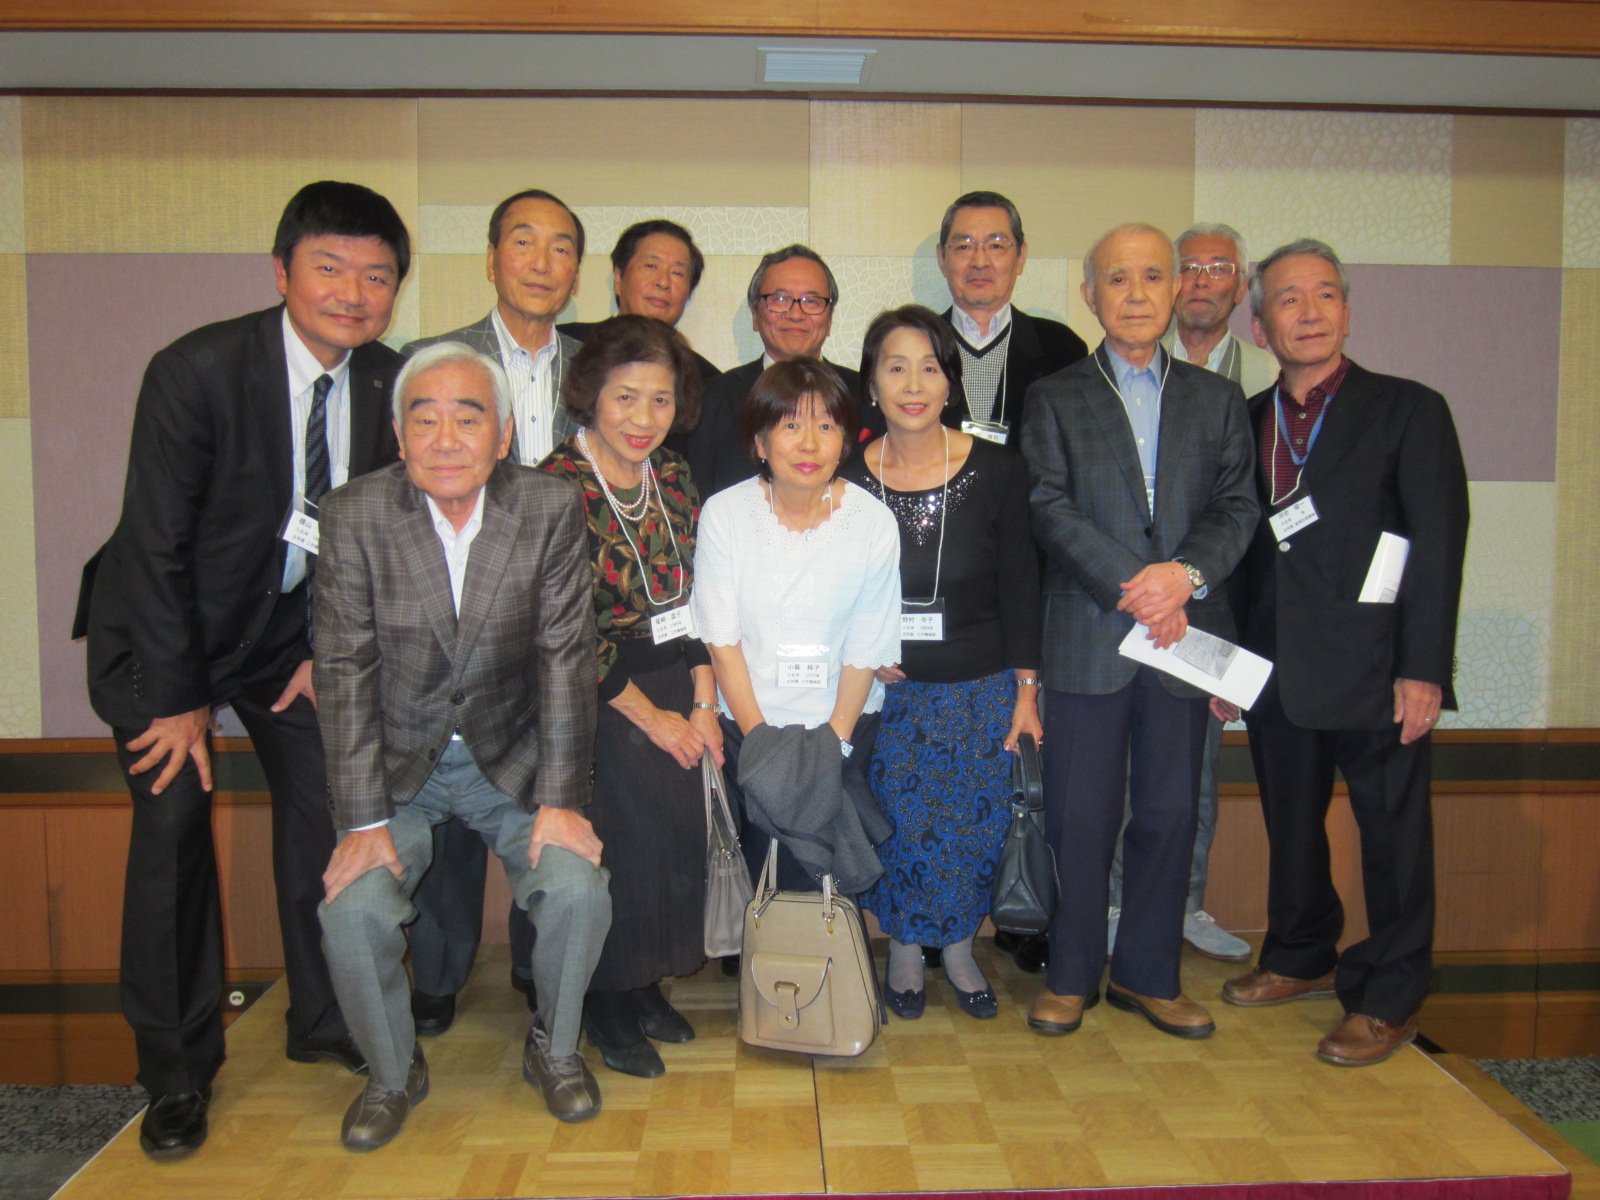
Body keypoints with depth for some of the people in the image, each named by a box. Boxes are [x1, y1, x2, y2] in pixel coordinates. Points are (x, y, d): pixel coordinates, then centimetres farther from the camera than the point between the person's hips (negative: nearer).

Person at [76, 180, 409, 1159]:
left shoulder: (389, 383, -8)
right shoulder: (197, 370, -22)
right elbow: (157, 544, -19)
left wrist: (334, 647, -3)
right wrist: (178, 698, -17)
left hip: (293, 624, 4)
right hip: (165, 628, -3)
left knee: (325, 802, -2)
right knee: (173, 815, -9)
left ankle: (325, 1020, 17)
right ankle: (177, 1068, 8)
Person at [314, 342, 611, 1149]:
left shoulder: (551, 511, -10)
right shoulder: (354, 515, -10)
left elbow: (566, 659, -9)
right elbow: (346, 671, -11)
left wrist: (559, 800, -15)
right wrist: (363, 820, -16)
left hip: (509, 757, 0)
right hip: (397, 764, 0)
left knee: (578, 888, -20)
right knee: (352, 911, -20)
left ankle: (553, 1047, 13)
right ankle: (393, 1073, 12)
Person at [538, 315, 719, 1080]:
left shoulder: (673, 479, 6)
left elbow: (696, 601, 8)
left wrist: (702, 706, -1)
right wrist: (652, 717, -9)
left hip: (677, 699, 6)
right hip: (598, 701, -6)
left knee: (676, 835, 6)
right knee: (615, 840, -2)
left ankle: (646, 985, 27)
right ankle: (606, 1005, 20)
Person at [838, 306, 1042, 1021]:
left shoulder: (995, 472, -5)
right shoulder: (846, 480, -4)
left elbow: (1019, 587, -1)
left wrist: (1026, 687, -1)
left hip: (980, 687, 0)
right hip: (886, 687, 0)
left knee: (972, 824, 7)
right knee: (897, 822, 5)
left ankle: (958, 947, 31)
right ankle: (904, 949, 29)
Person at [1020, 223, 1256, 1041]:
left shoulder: (1217, 399, 14)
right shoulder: (1053, 398, 7)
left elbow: (1237, 507, 6)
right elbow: (1052, 511, -4)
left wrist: (1186, 574, -13)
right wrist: (1134, 589, -14)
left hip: (1184, 637, 3)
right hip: (1087, 637, -2)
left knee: (1170, 812, 8)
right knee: (1081, 814, 2)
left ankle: (1148, 974, 23)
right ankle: (1072, 974, 18)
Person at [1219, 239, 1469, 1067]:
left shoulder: (1408, 410, -2)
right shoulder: (1246, 422, 9)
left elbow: (1439, 547, -7)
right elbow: (1243, 551, 11)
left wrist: (1423, 671, -13)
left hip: (1375, 669, -4)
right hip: (1279, 671, 4)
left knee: (1392, 832, 6)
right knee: (1290, 827, 16)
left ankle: (1388, 999, 21)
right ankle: (1302, 958, 36)